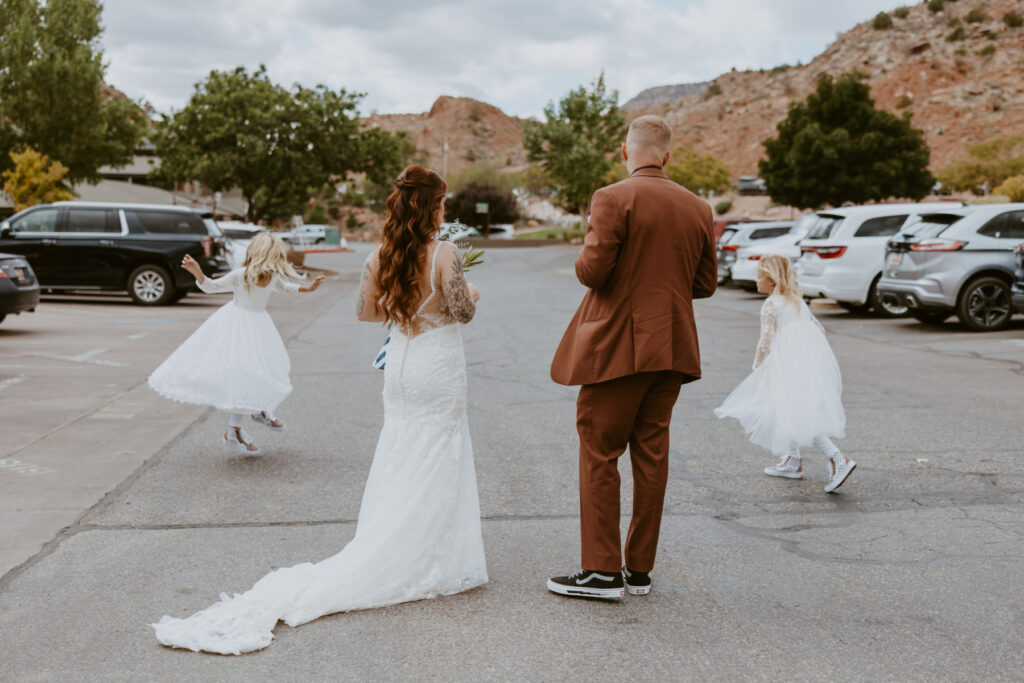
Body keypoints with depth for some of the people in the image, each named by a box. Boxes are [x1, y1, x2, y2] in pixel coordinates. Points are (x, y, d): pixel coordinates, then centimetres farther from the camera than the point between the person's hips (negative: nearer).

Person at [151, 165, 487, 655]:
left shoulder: (380, 256, 2)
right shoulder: (444, 254, -15)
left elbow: (365, 312, 9)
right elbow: (463, 312, -14)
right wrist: (471, 295, 8)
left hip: (399, 366, 6)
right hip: (438, 368, -6)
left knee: (400, 466, 14)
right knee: (433, 469, 3)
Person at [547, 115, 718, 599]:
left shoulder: (613, 199, -11)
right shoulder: (697, 208, 8)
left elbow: (592, 270, -17)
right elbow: (705, 283, 12)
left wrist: (585, 255, 4)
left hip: (617, 347, -6)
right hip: (671, 349, 6)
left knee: (599, 455, 2)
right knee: (651, 455, 10)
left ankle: (602, 572, 4)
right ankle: (640, 569, 17)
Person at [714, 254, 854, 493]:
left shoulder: (770, 304, -4)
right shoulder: (797, 301, 21)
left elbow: (766, 341, -10)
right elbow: (819, 328, 21)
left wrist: (757, 368, 2)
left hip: (793, 363, -9)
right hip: (816, 356, 9)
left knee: (802, 416, -12)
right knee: (789, 409, 21)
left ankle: (838, 459, -23)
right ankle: (792, 461, 27)